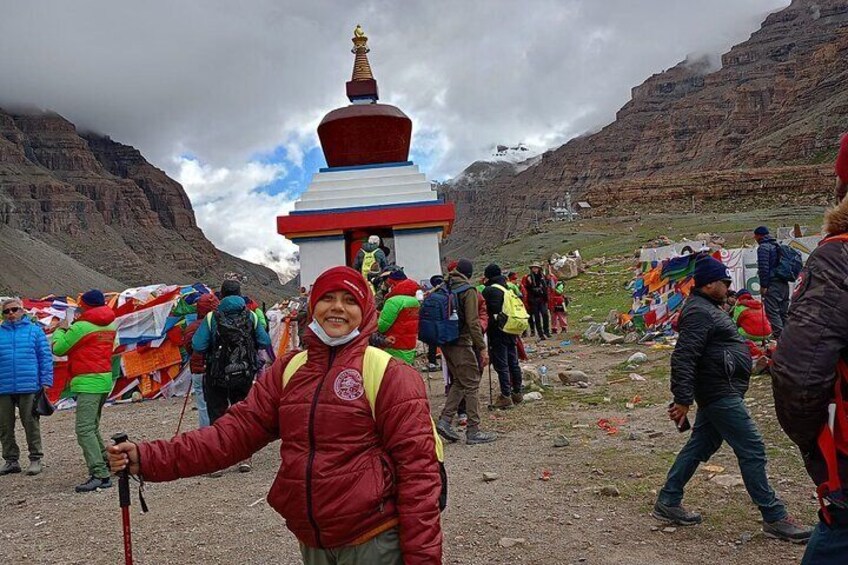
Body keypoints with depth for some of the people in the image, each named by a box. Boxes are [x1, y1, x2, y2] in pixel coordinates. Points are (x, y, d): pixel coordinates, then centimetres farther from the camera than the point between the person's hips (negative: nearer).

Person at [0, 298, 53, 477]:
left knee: (31, 424, 3)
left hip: (28, 388, -3)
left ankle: (35, 459, 12)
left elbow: (45, 358, 2)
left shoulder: (35, 331, 3)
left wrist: (46, 381, -4)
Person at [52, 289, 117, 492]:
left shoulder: (80, 327, -12)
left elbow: (57, 348, -3)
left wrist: (61, 329, 13)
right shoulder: (110, 326, 11)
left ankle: (99, 474, -19)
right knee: (92, 427, 19)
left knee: (84, 429, -12)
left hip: (88, 383, -9)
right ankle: (105, 465, 22)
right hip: (105, 379, 9)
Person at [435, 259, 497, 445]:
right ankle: (473, 431, 5)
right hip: (461, 343, -7)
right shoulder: (468, 290, -11)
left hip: (445, 342, 7)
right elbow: (472, 322, -17)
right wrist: (482, 348, -14)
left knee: (458, 382, 18)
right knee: (472, 385, 1)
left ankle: (445, 420, 11)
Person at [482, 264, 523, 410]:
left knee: (501, 365, -4)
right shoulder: (510, 289, 11)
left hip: (498, 332, -7)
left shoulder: (489, 291, -12)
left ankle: (506, 397, -4)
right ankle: (517, 393, 24)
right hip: (512, 331, 7)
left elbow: (485, 312, -13)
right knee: (513, 363, 15)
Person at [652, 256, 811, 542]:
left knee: (700, 445, 14)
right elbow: (683, 358, -26)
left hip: (720, 392, 11)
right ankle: (774, 518, 9)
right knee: (752, 450, -3)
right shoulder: (699, 312, -19)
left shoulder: (707, 307, 16)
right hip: (721, 394, -11)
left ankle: (668, 502, 21)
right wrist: (683, 400, -28)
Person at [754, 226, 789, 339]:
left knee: (772, 312, -10)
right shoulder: (777, 246, 20)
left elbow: (763, 267, -16)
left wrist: (763, 285, -15)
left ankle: (779, 337, -15)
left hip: (772, 284, -9)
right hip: (784, 284, 9)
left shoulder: (763, 247, -8)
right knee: (784, 313, 13)